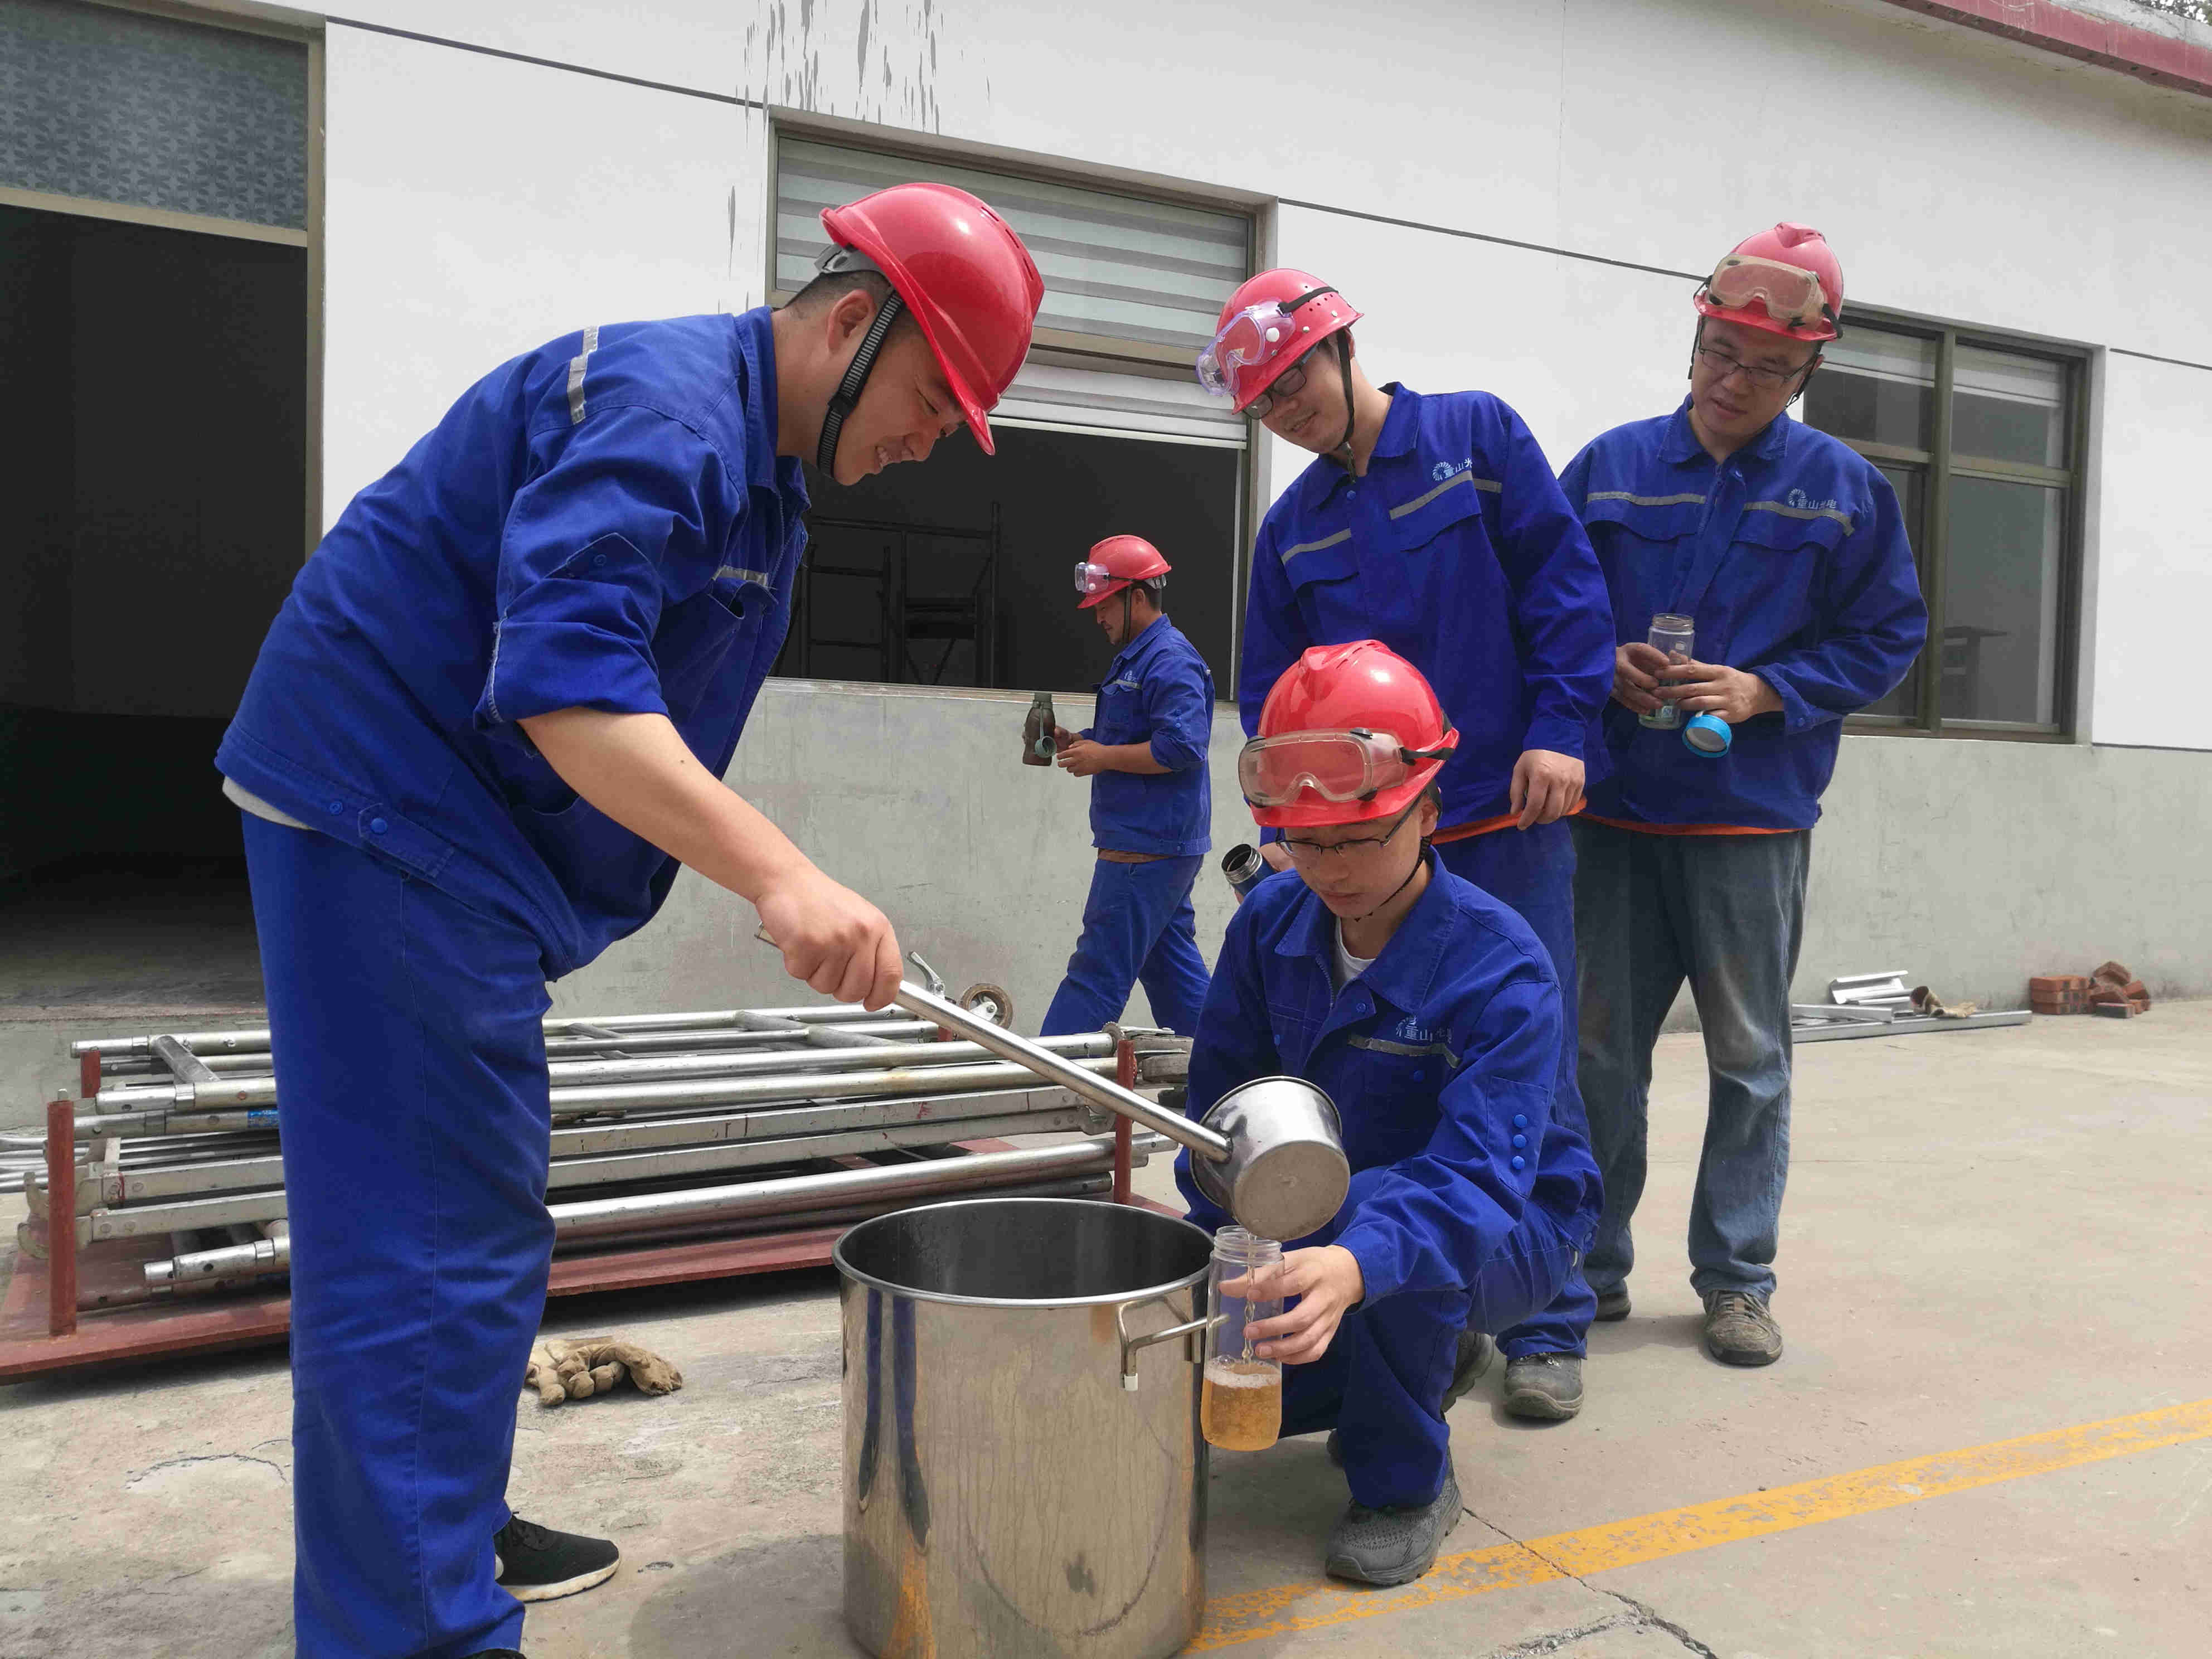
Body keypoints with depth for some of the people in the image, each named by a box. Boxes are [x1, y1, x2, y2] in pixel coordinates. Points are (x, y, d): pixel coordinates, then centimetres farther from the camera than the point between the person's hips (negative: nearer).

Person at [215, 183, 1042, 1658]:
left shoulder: (760, 463, 14)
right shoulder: (663, 404, -19)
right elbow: (562, 677, -33)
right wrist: (784, 876, -40)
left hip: (459, 837, 11)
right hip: (387, 808, -10)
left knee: (464, 1213, 17)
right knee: (431, 1235, -10)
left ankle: (445, 1535, 32)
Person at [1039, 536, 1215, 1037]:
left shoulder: (1170, 661, -14)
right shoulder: (1134, 658, 19)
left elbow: (1181, 748, -24)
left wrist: (1102, 757, -17)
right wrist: (1077, 742, 10)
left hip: (1145, 847, -11)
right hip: (1157, 842, 11)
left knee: (1098, 971, -8)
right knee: (1171, 964, 15)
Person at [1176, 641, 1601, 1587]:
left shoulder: (1502, 968, -29)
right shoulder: (1270, 923, -12)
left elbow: (1480, 1175, -41)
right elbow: (1223, 1101, 0)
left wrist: (1354, 1267, -60)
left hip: (1508, 1235, -5)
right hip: (1319, 1218, 6)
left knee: (1368, 1202, -38)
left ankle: (1408, 1480, -10)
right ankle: (1431, 1359, 18)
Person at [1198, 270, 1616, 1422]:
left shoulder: (1476, 436, 3)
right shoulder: (1292, 529, 13)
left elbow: (1565, 582, -3)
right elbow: (1270, 693, 12)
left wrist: (1560, 728, -13)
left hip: (1509, 818, -4)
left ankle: (1546, 1328, 10)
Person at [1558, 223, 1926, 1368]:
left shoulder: (1846, 489, 4)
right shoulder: (1610, 468, 6)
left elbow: (1887, 637, 4)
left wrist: (1765, 690, -11)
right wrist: (1605, 665, -11)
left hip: (1753, 818, -1)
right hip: (1613, 811, 1)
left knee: (1749, 1057, 7)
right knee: (1600, 1049, 7)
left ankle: (1737, 1279, 22)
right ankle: (1592, 1268, 22)